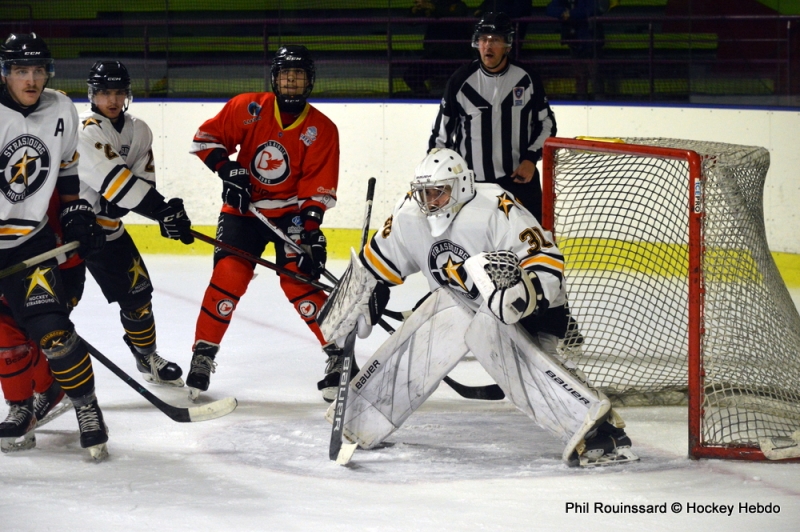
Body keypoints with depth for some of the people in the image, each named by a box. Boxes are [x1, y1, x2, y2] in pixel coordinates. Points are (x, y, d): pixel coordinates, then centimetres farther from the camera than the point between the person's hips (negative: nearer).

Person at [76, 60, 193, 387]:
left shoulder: (138, 132, 5)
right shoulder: (86, 131, -21)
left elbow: (142, 180, 0)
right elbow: (115, 179, -30)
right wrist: (163, 211, -35)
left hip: (106, 225, 7)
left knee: (136, 289, 12)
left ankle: (147, 358, 32)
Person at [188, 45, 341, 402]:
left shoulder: (322, 130, -7)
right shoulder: (248, 108, -6)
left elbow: (319, 189, -9)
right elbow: (207, 137, 0)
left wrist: (309, 231, -20)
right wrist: (227, 169, -15)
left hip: (291, 213, -1)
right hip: (243, 209, 1)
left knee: (298, 280, -14)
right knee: (228, 275, -13)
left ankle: (340, 354, -4)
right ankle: (203, 355, -2)